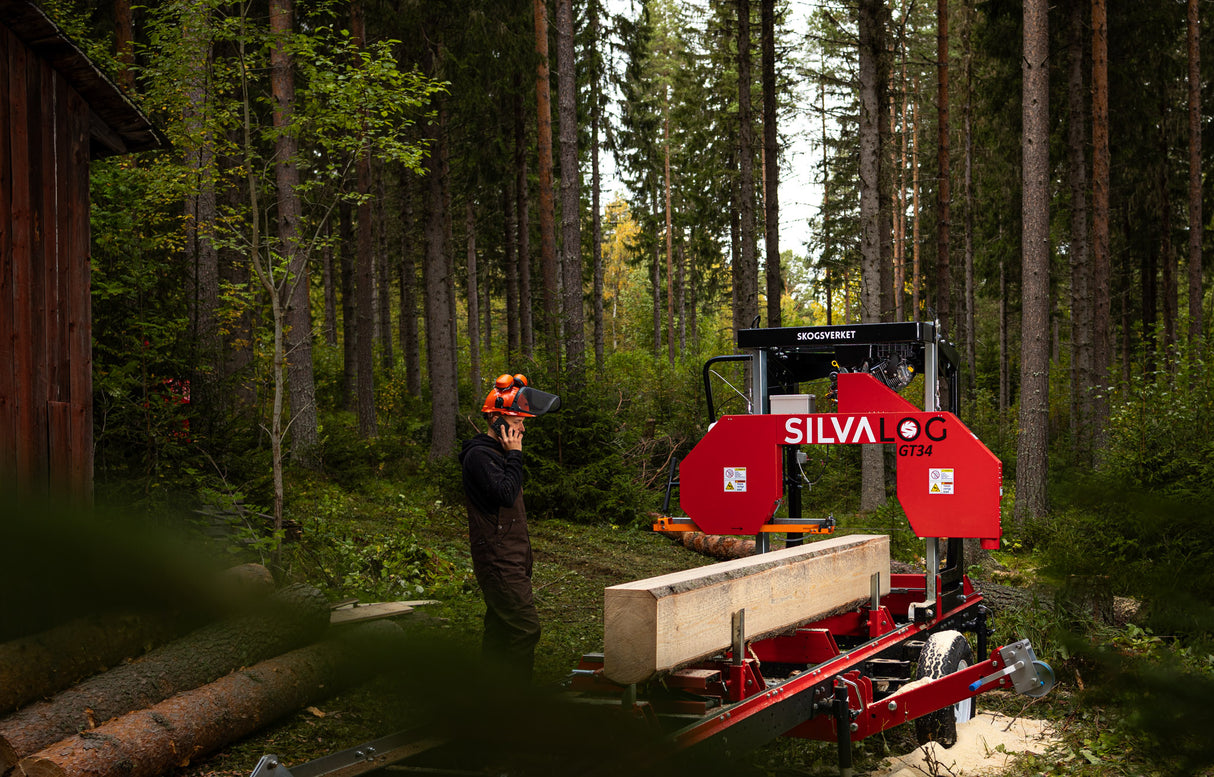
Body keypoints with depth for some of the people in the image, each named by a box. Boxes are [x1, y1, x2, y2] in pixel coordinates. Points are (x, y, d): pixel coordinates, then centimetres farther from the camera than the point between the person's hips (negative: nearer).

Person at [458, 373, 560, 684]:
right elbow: (504, 494, -23)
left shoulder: (497, 452, 19)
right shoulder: (478, 455, -13)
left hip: (510, 559, 10)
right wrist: (514, 456, -16)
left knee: (500, 629, 12)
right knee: (525, 629, -13)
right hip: (499, 561, -10)